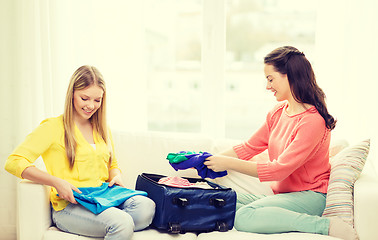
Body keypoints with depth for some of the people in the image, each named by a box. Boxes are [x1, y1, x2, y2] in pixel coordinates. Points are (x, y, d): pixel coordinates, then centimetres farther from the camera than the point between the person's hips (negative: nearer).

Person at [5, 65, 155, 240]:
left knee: (146, 207, -27)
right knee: (122, 223, -34)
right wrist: (56, 182, -20)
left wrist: (116, 176, 6)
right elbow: (14, 162, -9)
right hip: (69, 206, -6)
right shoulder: (53, 127, -1)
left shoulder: (102, 129, 19)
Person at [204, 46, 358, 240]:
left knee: (245, 218, -30)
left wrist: (228, 163, -17)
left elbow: (279, 169, -22)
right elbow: (249, 148, 15)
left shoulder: (312, 122, -19)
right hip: (282, 194, 8)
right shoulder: (278, 112, 9)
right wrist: (209, 160, 4)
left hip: (310, 196, -8)